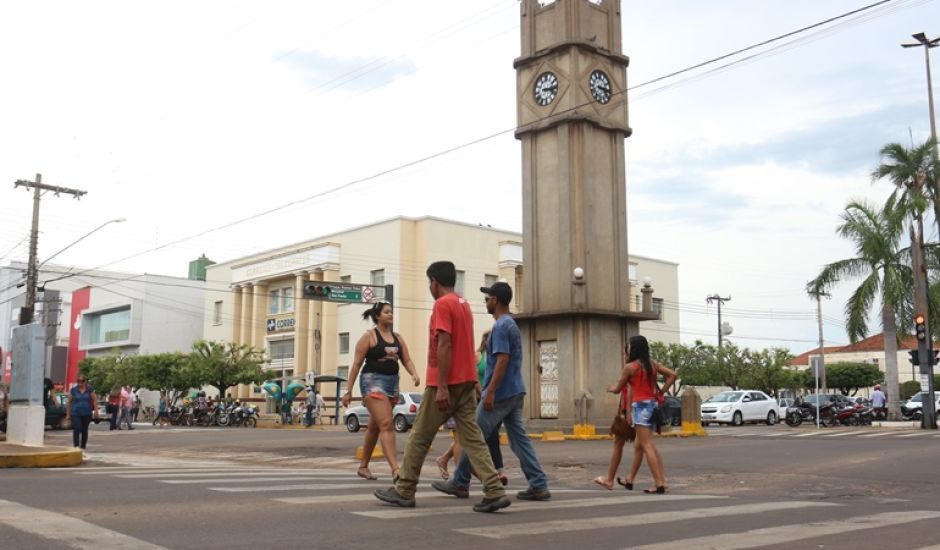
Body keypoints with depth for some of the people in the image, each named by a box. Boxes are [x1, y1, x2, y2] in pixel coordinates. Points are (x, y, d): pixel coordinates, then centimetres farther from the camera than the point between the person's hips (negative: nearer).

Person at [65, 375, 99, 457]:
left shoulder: (90, 389, 3)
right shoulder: (73, 390, 2)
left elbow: (94, 400, 4)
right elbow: (69, 402, 6)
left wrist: (96, 411, -2)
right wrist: (68, 414, 6)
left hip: (86, 414, 1)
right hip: (75, 413, -1)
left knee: (84, 431, 9)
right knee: (76, 430, -14)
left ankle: (82, 449, 20)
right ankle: (76, 447, -16)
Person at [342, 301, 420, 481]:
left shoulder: (397, 338, 12)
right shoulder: (369, 336, -4)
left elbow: (407, 360, 8)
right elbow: (357, 364, -5)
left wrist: (414, 374, -14)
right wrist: (348, 391, -8)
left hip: (393, 382, 7)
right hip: (373, 381, -7)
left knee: (374, 427, 15)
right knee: (386, 425, -18)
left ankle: (363, 467, 26)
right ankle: (395, 469, -24)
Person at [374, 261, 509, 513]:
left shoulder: (442, 304, -11)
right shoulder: (464, 304, 16)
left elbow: (444, 346, -19)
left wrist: (441, 387, -21)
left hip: (445, 383, -8)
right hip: (466, 381, 8)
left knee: (420, 437, 4)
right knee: (472, 437, 2)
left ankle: (403, 491, 15)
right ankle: (495, 492, -8)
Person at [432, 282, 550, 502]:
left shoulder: (500, 326, -13)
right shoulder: (512, 325, 17)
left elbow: (503, 360, -22)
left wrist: (490, 392, -22)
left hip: (501, 393, -9)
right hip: (515, 392, 9)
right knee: (519, 439, 7)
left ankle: (460, 484, 9)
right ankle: (539, 486, 2)